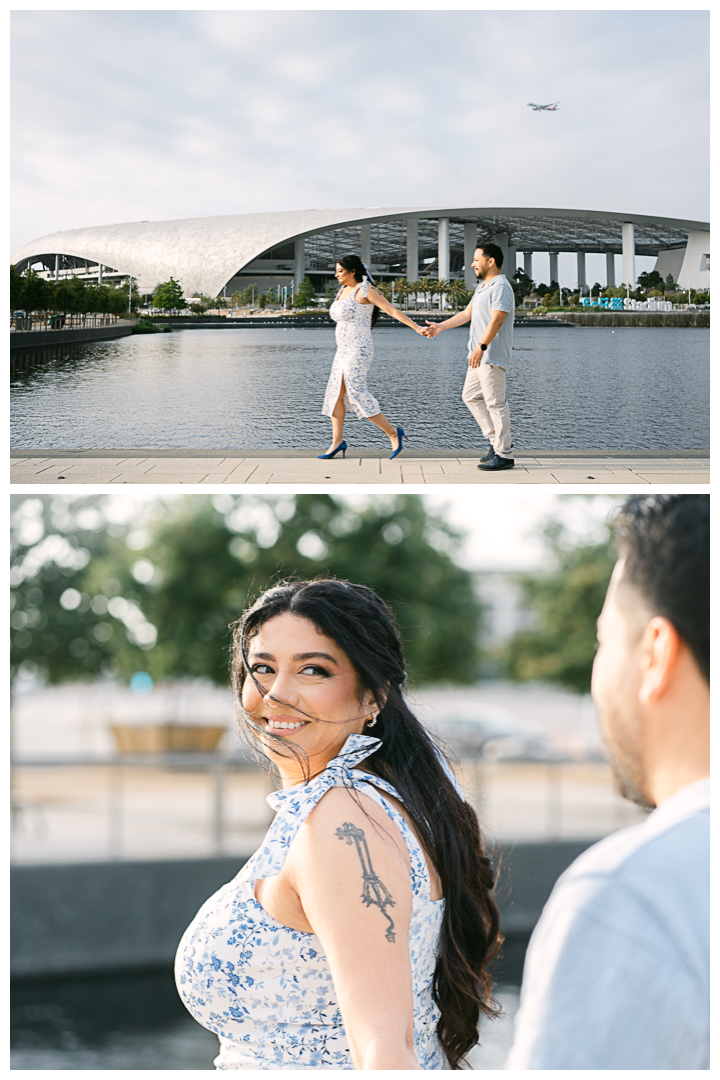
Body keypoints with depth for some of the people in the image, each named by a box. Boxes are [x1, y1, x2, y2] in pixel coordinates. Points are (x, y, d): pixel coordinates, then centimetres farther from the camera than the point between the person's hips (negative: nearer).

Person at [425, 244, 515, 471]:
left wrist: (481, 347, -32)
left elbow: (496, 320, -24)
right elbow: (467, 314, 24)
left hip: (492, 356, -11)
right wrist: (441, 327, 18)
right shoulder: (482, 287, 20)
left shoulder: (501, 287, -14)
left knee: (495, 402, -9)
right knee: (471, 396, 14)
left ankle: (504, 454, -5)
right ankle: (497, 440, 20)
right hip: (480, 356, 11)